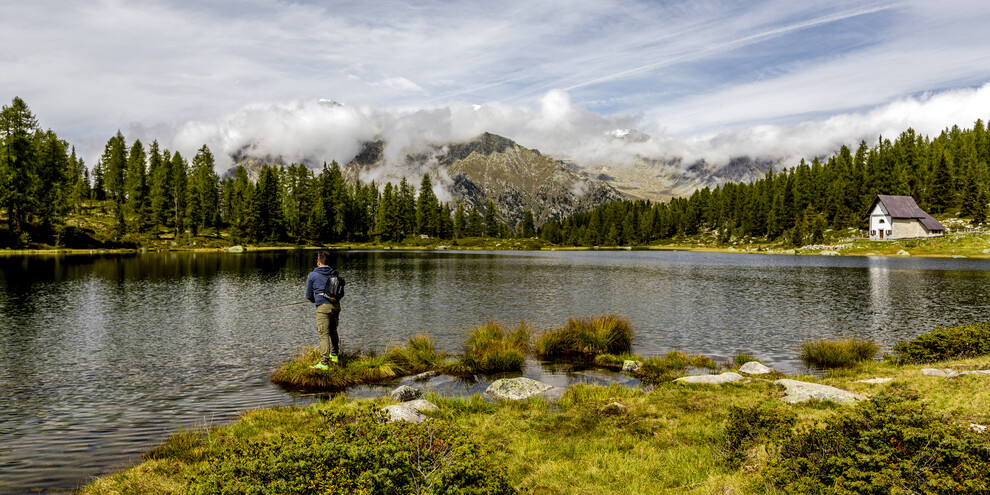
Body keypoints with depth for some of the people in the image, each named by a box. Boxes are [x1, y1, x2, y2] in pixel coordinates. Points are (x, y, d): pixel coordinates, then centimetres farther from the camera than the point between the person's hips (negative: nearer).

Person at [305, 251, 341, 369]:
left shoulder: (312, 275, -1)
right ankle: (334, 355, 36)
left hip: (323, 307, -5)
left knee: (324, 334, -6)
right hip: (336, 305, 5)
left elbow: (308, 295, 4)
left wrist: (314, 301, 25)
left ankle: (324, 363, -9)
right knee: (333, 331, 22)